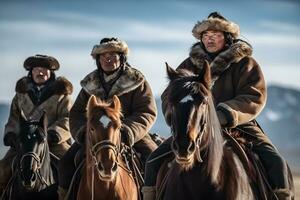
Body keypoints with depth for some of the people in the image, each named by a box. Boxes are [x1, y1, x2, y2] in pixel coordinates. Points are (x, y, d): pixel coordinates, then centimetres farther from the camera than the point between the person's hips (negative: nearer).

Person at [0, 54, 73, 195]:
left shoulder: (61, 93, 6)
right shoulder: (21, 93, 17)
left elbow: (67, 120, -4)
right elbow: (14, 118, 17)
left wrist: (52, 135, -21)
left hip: (54, 141, -3)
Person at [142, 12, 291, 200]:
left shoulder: (245, 63, 2)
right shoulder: (189, 65, 13)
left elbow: (254, 98, -11)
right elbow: (169, 95, 8)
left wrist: (224, 115, -28)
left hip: (238, 126, -3)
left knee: (275, 161, -22)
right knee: (155, 159, -10)